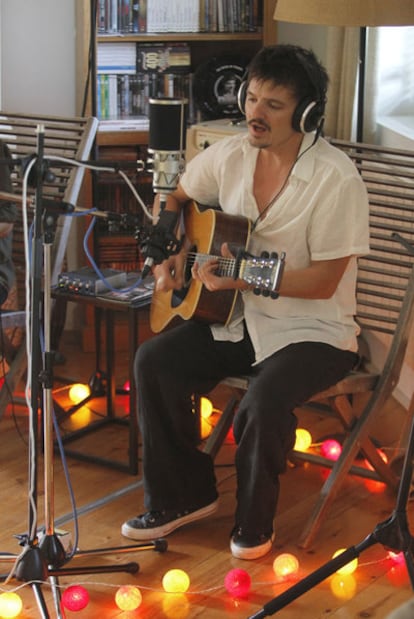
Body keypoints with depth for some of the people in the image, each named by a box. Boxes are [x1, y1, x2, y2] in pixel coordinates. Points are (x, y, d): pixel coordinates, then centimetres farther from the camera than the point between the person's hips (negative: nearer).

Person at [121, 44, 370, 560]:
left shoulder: (335, 179, -20)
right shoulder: (231, 154, -1)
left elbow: (324, 281, -20)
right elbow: (175, 199, 18)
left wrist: (243, 279, -28)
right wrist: (171, 254, 0)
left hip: (313, 330, -6)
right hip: (237, 319, 6)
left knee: (263, 401, -32)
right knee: (154, 361, -12)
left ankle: (253, 524, -4)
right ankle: (183, 497, 5)